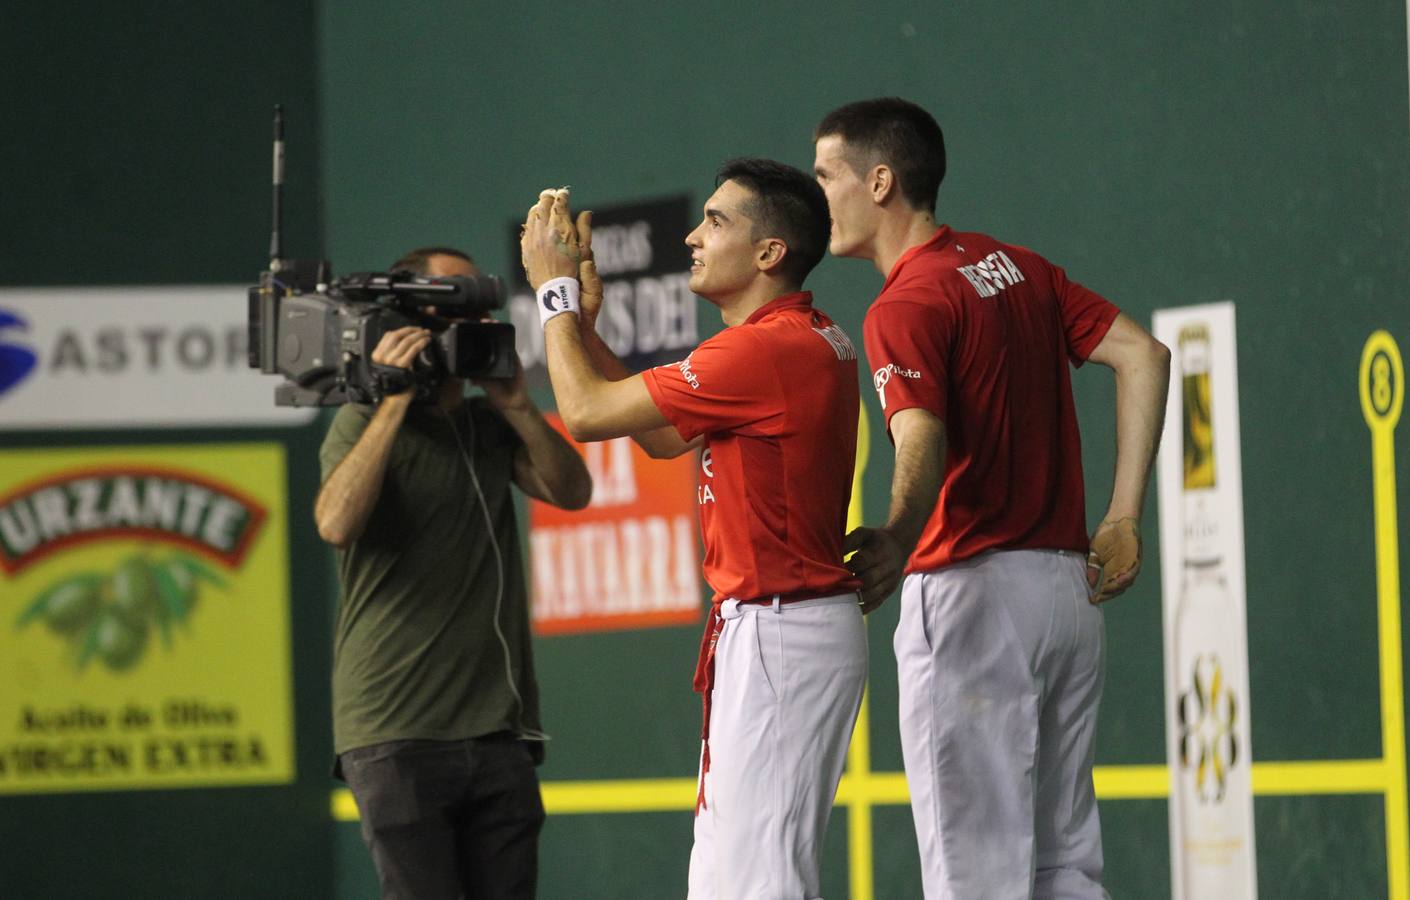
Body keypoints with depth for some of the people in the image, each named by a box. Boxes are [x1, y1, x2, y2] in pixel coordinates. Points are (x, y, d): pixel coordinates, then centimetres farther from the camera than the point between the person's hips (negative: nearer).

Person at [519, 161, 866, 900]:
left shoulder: (766, 351, -19)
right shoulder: (810, 340, 14)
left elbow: (587, 412, -13)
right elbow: (661, 436, 21)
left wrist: (555, 293, 1)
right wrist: (583, 320, 16)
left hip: (777, 636, -11)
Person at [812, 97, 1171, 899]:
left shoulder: (908, 305, -12)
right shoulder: (1018, 267, 12)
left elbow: (923, 443, -28)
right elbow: (1143, 356, 8)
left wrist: (896, 543, -40)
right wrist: (1123, 519, 6)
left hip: (971, 592, -8)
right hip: (1068, 585, 8)